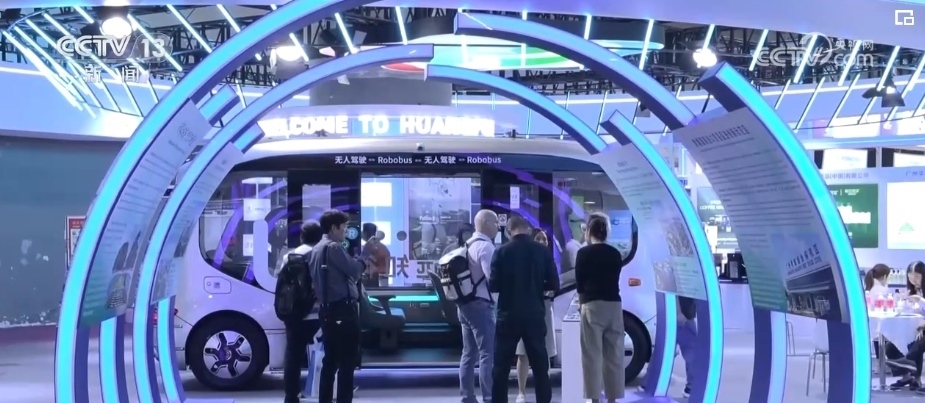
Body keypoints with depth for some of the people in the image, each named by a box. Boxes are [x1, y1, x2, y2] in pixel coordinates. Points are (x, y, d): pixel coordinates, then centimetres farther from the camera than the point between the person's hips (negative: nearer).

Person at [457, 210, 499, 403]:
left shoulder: (468, 245, 16)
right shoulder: (485, 246, -13)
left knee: (469, 354, 12)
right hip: (480, 305, -10)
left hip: (465, 303, 10)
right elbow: (493, 276, -20)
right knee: (488, 354, -8)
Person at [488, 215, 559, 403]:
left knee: (501, 366, 6)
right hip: (534, 315, 2)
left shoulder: (502, 251, -6)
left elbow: (493, 285, -6)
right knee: (540, 365, 10)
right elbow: (554, 284, 0)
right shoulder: (543, 251, -1)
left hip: (509, 315, -1)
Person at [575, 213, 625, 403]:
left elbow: (579, 282, 3)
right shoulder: (615, 254, 9)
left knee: (592, 356, -1)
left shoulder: (584, 253, -3)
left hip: (593, 306, -4)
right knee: (614, 356, 7)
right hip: (614, 305, 4)